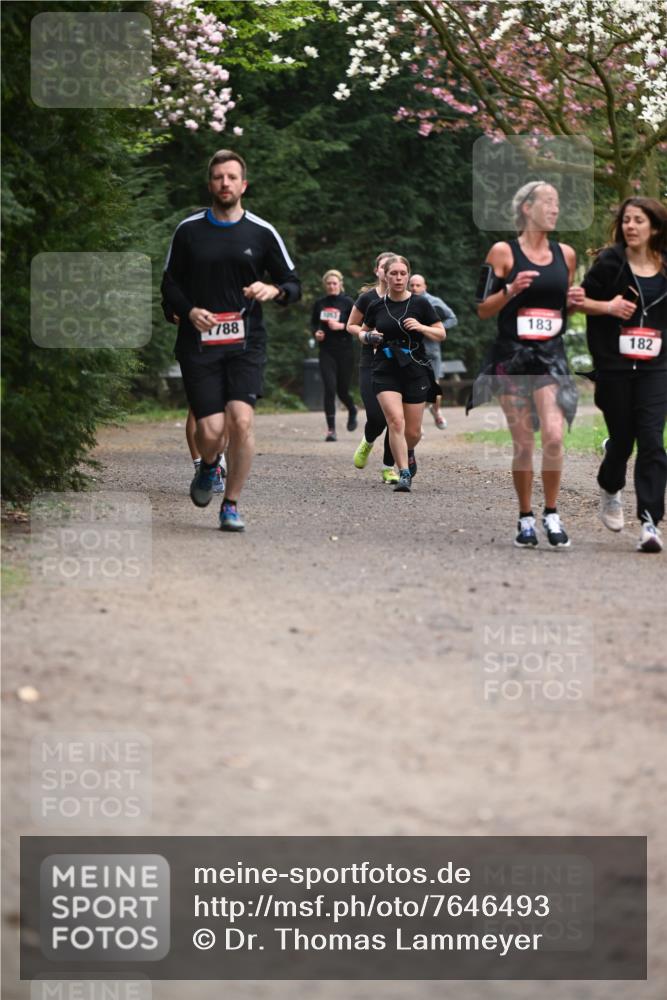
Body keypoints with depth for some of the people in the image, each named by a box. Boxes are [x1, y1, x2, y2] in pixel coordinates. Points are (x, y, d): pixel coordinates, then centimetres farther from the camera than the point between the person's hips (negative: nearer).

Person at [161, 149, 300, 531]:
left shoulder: (262, 232, 5)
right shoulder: (189, 230, 7)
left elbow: (294, 284, 11)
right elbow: (170, 284, 12)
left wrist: (274, 290, -12)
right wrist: (189, 311, -7)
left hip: (246, 344, 0)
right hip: (199, 343, 0)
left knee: (242, 420, -18)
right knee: (211, 430, -10)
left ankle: (232, 504, -3)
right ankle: (209, 466, 28)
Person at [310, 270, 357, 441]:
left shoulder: (347, 302, -2)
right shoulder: (320, 303, 6)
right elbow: (313, 323, 18)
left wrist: (341, 326, -17)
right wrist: (316, 333, -3)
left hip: (344, 351, -1)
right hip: (326, 351, 1)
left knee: (342, 390, 6)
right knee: (329, 387, -11)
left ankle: (352, 411, 41)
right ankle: (331, 429, -6)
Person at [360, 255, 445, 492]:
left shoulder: (420, 303, -1)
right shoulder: (376, 306, 3)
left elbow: (441, 334, 2)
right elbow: (362, 332, 19)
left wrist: (421, 327, -15)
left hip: (415, 372, 0)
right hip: (386, 372, 0)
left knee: (413, 432, 6)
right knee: (396, 421, -20)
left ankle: (408, 452, 41)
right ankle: (404, 474, -16)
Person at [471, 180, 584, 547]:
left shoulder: (565, 254, 11)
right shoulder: (503, 252, -1)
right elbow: (483, 310, 0)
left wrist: (574, 302, 0)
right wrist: (511, 290, -16)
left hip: (551, 355, 2)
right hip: (512, 355, -2)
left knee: (553, 435, -16)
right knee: (523, 444, 0)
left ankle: (552, 514, -2)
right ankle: (526, 518, 14)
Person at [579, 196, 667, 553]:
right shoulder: (610, 262, -2)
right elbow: (580, 300, 3)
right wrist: (607, 306, -13)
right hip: (614, 366, -1)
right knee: (622, 439, 8)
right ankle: (610, 488, 42)